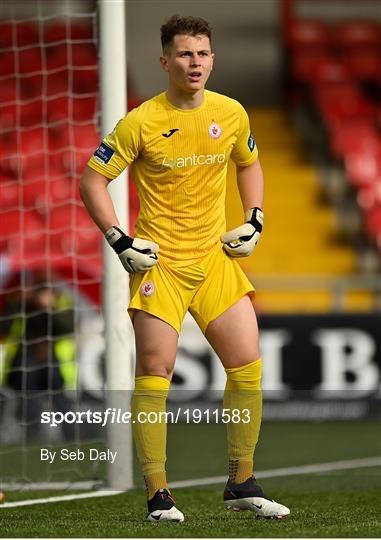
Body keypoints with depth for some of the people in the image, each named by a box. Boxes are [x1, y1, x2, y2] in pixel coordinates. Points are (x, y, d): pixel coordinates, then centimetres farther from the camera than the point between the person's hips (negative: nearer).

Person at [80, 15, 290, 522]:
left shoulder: (232, 114, 3)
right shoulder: (140, 123, -10)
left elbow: (250, 164, 22)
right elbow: (92, 180, -5)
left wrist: (254, 221, 10)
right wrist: (119, 240, -12)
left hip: (216, 256, 4)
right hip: (159, 261, -4)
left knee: (247, 364, -2)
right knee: (155, 371, -7)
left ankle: (241, 483, 11)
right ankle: (158, 495, 1)